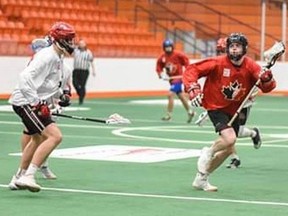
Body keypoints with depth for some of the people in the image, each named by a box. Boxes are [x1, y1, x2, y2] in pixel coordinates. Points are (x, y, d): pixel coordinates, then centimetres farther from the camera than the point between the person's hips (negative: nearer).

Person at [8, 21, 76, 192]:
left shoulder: (58, 58, 13)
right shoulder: (47, 56, -19)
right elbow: (26, 78, -28)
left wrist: (61, 95, 15)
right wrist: (36, 103, -28)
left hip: (34, 102, 11)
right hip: (25, 102, -11)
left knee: (38, 139, 28)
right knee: (55, 136, -21)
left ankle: (21, 175, 43)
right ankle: (28, 176, -23)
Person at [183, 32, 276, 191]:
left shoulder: (250, 66, -10)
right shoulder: (218, 63, -19)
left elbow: (267, 88, -14)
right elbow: (191, 71, -16)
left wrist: (267, 79, -37)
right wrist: (193, 90, -31)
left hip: (234, 111, 5)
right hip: (216, 107, -5)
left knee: (228, 149, 11)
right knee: (229, 139, -28)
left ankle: (201, 179, 27)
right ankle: (208, 153, 5)